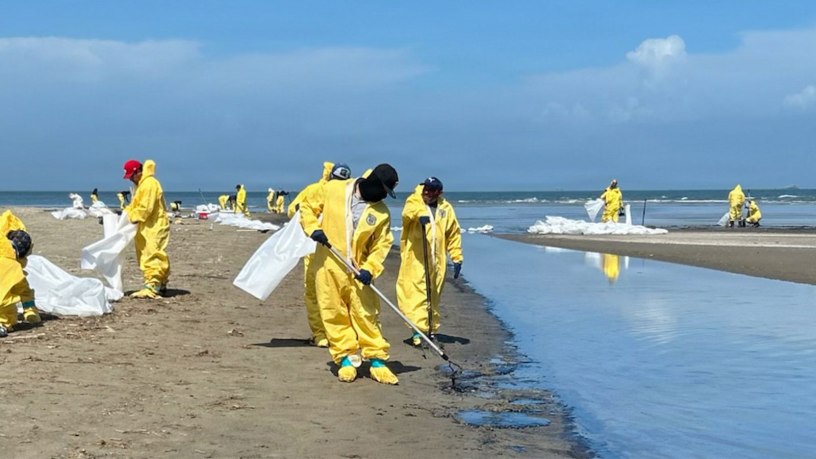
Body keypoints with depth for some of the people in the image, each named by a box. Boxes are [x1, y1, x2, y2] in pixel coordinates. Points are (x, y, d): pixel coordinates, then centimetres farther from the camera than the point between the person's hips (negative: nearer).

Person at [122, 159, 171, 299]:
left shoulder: (149, 184, -17)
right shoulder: (141, 185, 18)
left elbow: (145, 209, -22)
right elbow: (135, 206, 24)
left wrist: (130, 217, -14)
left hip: (154, 227, -11)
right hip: (148, 227, 11)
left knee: (151, 256, -14)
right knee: (153, 256, 14)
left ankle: (152, 288, -18)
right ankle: (161, 284, 22)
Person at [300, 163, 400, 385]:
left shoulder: (382, 213, -1)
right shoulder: (332, 190, -3)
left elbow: (381, 244, -1)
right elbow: (307, 207, 7)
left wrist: (369, 269, -15)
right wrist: (313, 228, -11)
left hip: (357, 270, 1)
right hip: (328, 266, 0)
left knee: (366, 314, -2)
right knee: (335, 313, 2)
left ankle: (377, 360, 4)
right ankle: (346, 359, 11)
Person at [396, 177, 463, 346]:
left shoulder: (446, 208, 10)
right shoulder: (414, 201, 1)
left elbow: (454, 234, 15)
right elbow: (408, 212, -23)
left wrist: (457, 258, 10)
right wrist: (419, 213, -45)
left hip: (436, 261, 4)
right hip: (414, 258, -3)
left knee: (433, 296, 10)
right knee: (414, 294, -11)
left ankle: (431, 330, 20)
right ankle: (418, 330, -13)